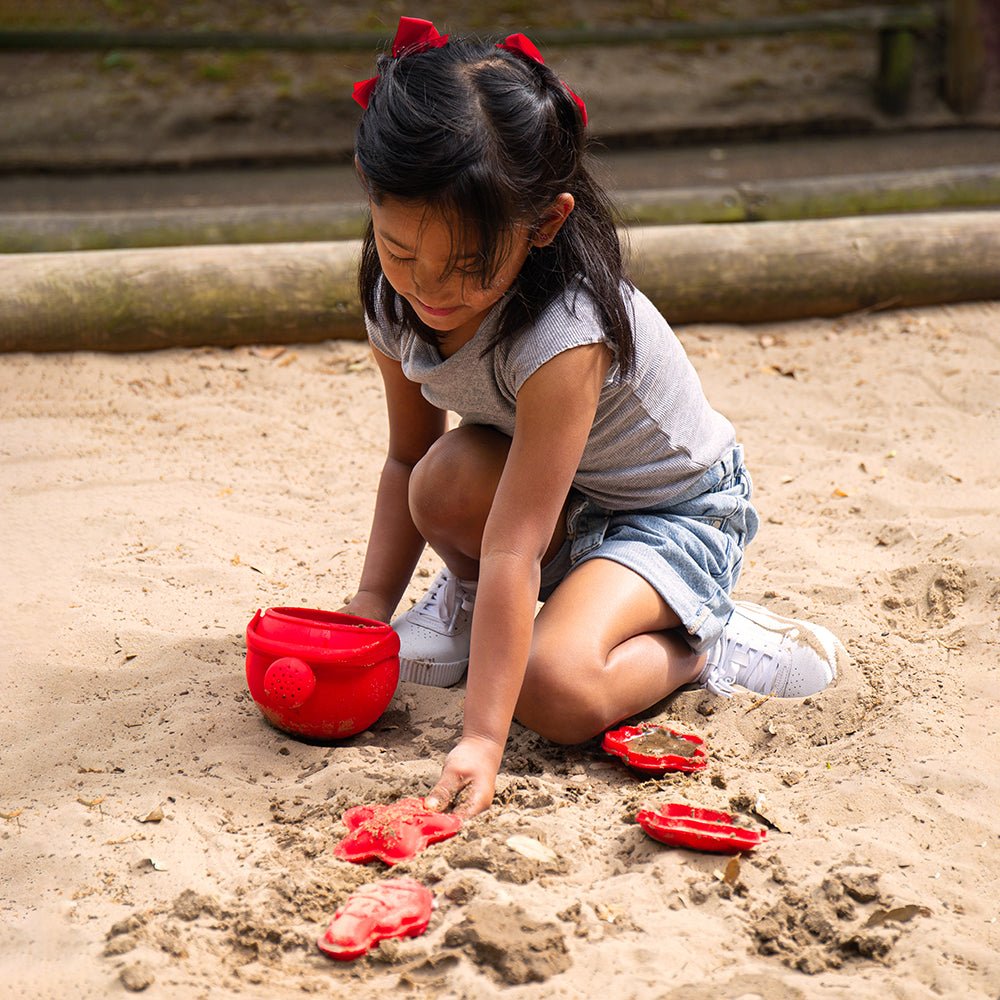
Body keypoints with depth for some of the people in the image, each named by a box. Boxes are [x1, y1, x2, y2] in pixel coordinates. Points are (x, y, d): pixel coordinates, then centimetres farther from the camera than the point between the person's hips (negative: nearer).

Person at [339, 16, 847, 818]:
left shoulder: (562, 333, -36)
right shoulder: (398, 301, -14)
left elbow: (514, 552, -39)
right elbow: (409, 458, 3)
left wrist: (481, 740, -38)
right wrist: (372, 599, -8)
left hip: (674, 510, -7)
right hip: (558, 497, 7)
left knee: (555, 691, -31)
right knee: (450, 475, -28)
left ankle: (701, 644, -1)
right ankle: (468, 598, 6)